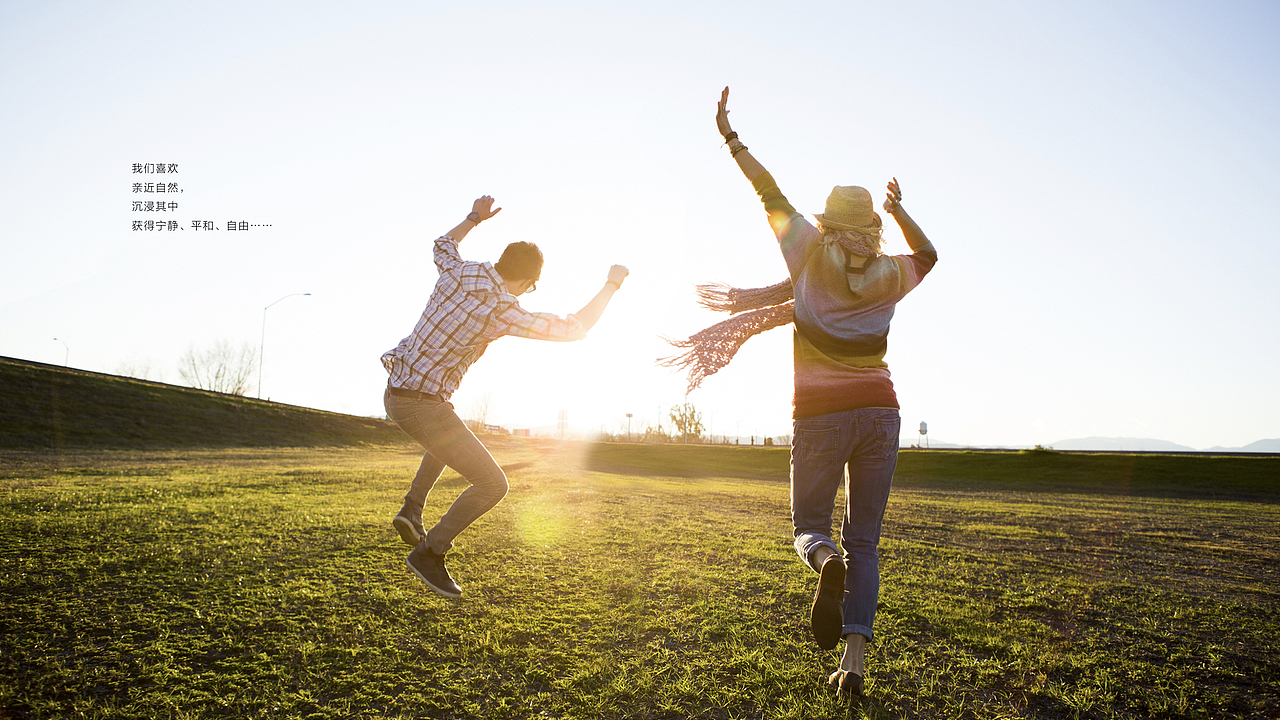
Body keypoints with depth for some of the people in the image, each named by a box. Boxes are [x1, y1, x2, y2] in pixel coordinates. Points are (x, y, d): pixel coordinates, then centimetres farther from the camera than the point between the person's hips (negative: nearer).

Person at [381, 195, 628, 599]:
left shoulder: (457, 272, 0)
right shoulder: (502, 312, -19)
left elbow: (443, 245, 28)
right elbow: (576, 328, -12)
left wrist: (474, 218, 38)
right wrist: (612, 285, 1)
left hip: (396, 393, 9)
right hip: (423, 405, -9)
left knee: (448, 440, 39)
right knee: (492, 485, -4)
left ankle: (411, 511, 29)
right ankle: (429, 553, 1)